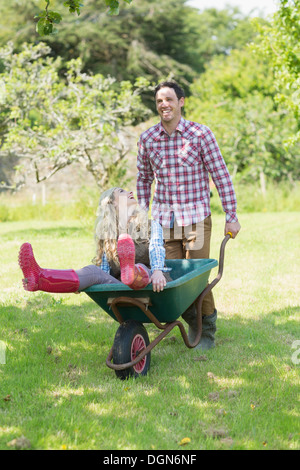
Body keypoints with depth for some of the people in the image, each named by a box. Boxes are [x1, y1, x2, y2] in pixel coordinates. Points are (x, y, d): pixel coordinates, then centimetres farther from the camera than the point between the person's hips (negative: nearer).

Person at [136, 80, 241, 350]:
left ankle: (208, 331, 18)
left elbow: (221, 176, -2)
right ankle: (191, 320, 31)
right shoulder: (147, 139, 4)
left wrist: (231, 216, -3)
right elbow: (144, 179, 17)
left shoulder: (200, 134, -5)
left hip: (196, 218, -3)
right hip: (162, 221, 3)